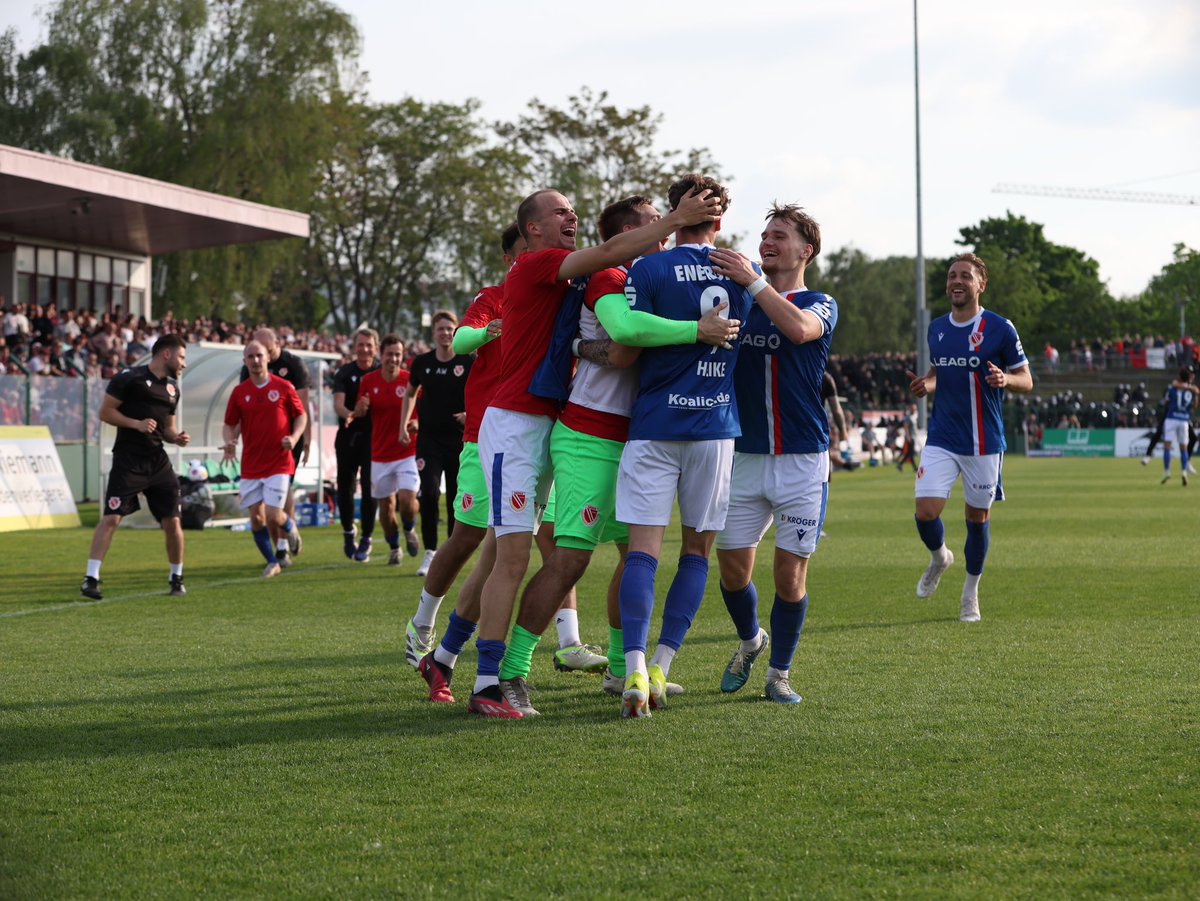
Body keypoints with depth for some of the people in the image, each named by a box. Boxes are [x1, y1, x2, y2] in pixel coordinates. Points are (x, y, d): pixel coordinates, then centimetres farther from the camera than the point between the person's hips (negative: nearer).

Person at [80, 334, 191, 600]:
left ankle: (176, 578, 19)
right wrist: (136, 423, -18)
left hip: (158, 461, 6)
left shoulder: (172, 388, 17)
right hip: (128, 461, -6)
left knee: (172, 521, 3)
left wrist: (177, 437, 4)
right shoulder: (130, 378, -6)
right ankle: (91, 578, -9)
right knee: (111, 518, -13)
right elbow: (105, 412, -6)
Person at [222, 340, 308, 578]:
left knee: (273, 515, -12)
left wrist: (294, 437, -12)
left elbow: (301, 415, 6)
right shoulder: (239, 392, 3)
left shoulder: (283, 387, -2)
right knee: (256, 517, 0)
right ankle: (272, 562, 18)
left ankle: (289, 530, 24)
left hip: (279, 462, -3)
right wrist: (229, 442, -10)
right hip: (251, 466, 3)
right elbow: (229, 424, 10)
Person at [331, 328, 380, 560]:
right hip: (348, 436, 1)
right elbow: (338, 402, -14)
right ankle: (348, 534, 27)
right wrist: (347, 414, -35)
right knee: (345, 487, 5)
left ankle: (366, 541, 3)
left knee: (369, 488, -7)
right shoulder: (345, 373, 0)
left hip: (374, 437, -1)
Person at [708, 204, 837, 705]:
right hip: (744, 456, 3)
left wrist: (752, 282, -25)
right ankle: (750, 640, 32)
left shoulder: (820, 305, 0)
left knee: (790, 572, -3)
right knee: (732, 567, 3)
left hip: (802, 458, -3)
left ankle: (779, 673, 12)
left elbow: (799, 328, -23)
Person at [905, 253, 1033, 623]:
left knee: (978, 518, 6)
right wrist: (926, 384, 0)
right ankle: (939, 558, 22)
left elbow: (1026, 380, -1)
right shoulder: (936, 329, 7)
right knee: (926, 513, -11)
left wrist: (1004, 379, -23)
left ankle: (971, 593, 25)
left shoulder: (999, 328, -6)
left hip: (984, 442, -3)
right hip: (941, 439, 3)